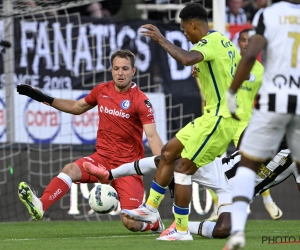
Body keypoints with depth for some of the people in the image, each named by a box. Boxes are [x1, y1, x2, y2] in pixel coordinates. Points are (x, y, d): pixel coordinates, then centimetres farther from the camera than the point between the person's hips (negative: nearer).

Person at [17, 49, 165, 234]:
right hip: (102, 157, 4)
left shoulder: (141, 101, -11)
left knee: (131, 224, -13)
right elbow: (77, 107, 23)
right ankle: (39, 207, -43)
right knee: (70, 170, -27)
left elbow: (152, 136, -19)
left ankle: (154, 222, 21)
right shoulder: (102, 90, 5)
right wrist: (44, 98, 19)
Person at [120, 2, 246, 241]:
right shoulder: (223, 41, 14)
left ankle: (182, 230, 1)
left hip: (219, 118, -10)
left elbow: (187, 59, -39)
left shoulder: (211, 42, -17)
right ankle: (150, 209, 22)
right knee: (169, 152, 15)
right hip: (215, 115, 10)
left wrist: (162, 40, -27)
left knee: (184, 169, -6)